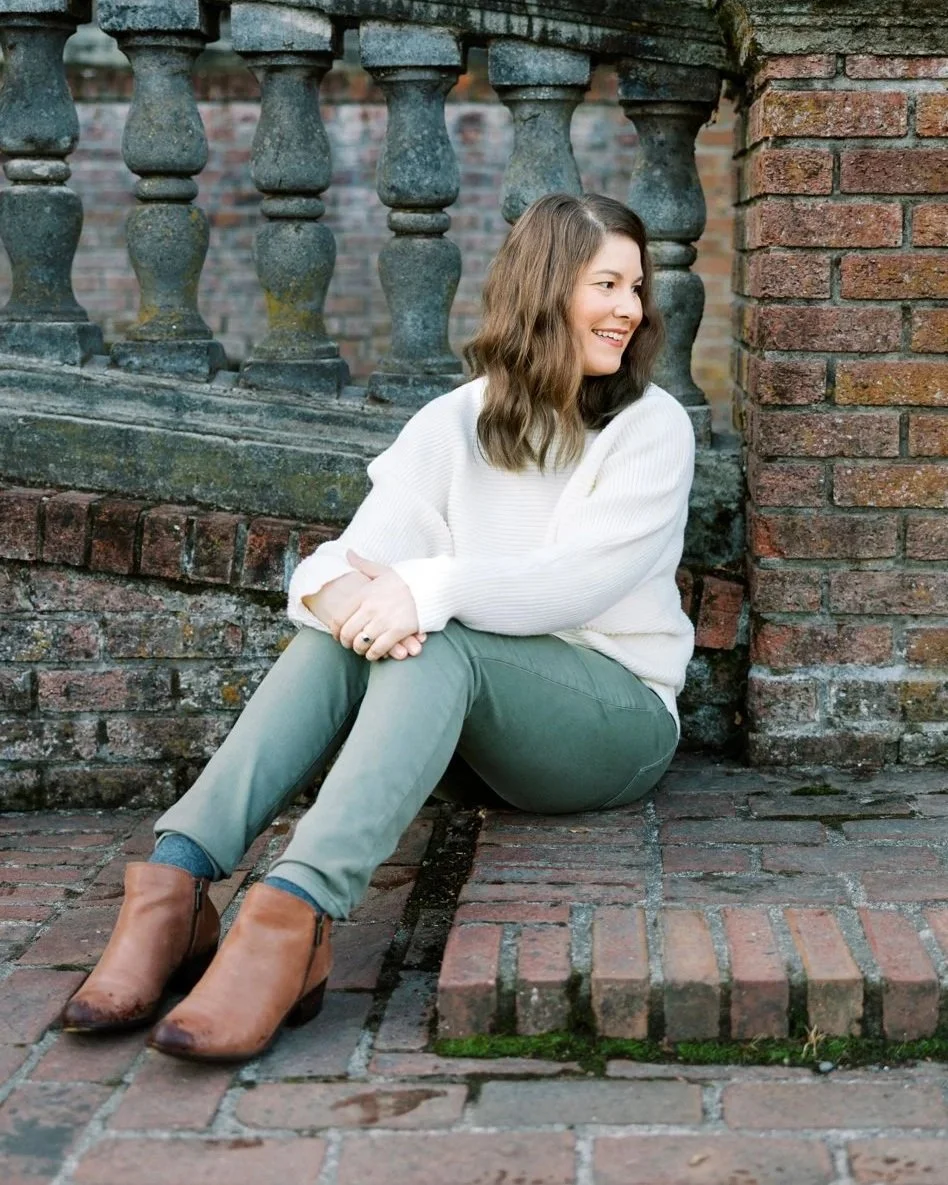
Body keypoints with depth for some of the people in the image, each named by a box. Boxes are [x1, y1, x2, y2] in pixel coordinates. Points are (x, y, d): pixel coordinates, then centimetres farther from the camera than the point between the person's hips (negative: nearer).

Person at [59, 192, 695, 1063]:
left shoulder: (652, 426, -3)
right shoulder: (456, 424, 7)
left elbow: (581, 577, -18)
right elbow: (368, 548, -8)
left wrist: (435, 587, -34)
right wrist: (335, 587, -33)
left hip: (620, 714, -3)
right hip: (486, 719, 4)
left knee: (435, 646, -33)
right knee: (344, 630, -26)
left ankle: (292, 916, -55)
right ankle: (176, 882, -41)